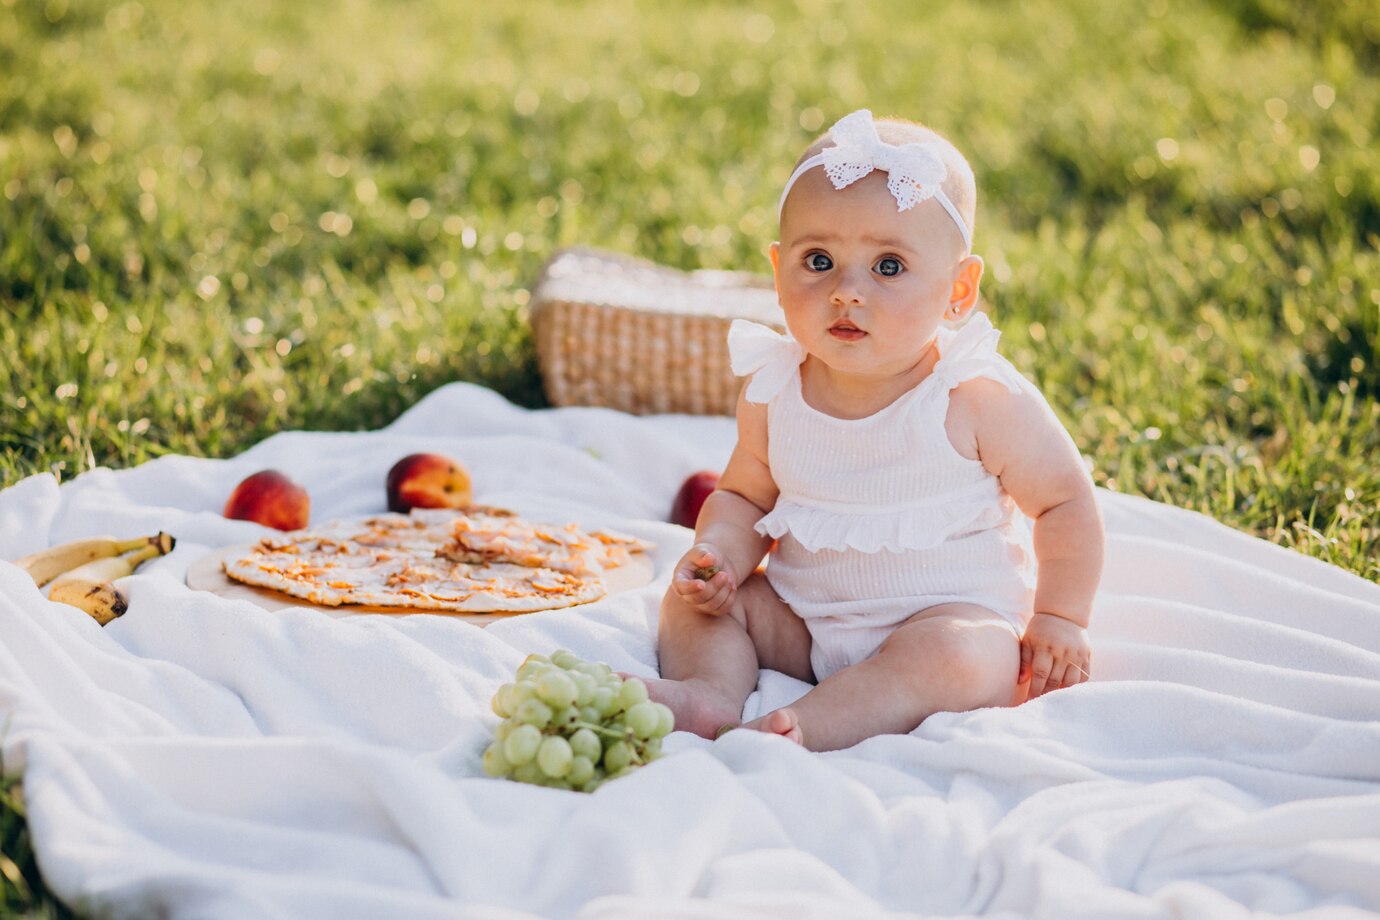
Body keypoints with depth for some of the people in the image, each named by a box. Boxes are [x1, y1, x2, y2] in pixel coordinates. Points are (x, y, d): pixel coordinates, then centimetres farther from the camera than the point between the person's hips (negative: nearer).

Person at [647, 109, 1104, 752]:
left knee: (958, 658, -35)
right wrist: (719, 553, -10)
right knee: (694, 595, -4)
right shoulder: (774, 392, -3)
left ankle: (804, 727, -42)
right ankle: (711, 692, -25)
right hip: (802, 620, 5)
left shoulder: (980, 399, -15)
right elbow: (746, 496, 11)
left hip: (949, 618, -5)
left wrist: (1060, 618, -7)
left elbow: (1066, 502, -5)